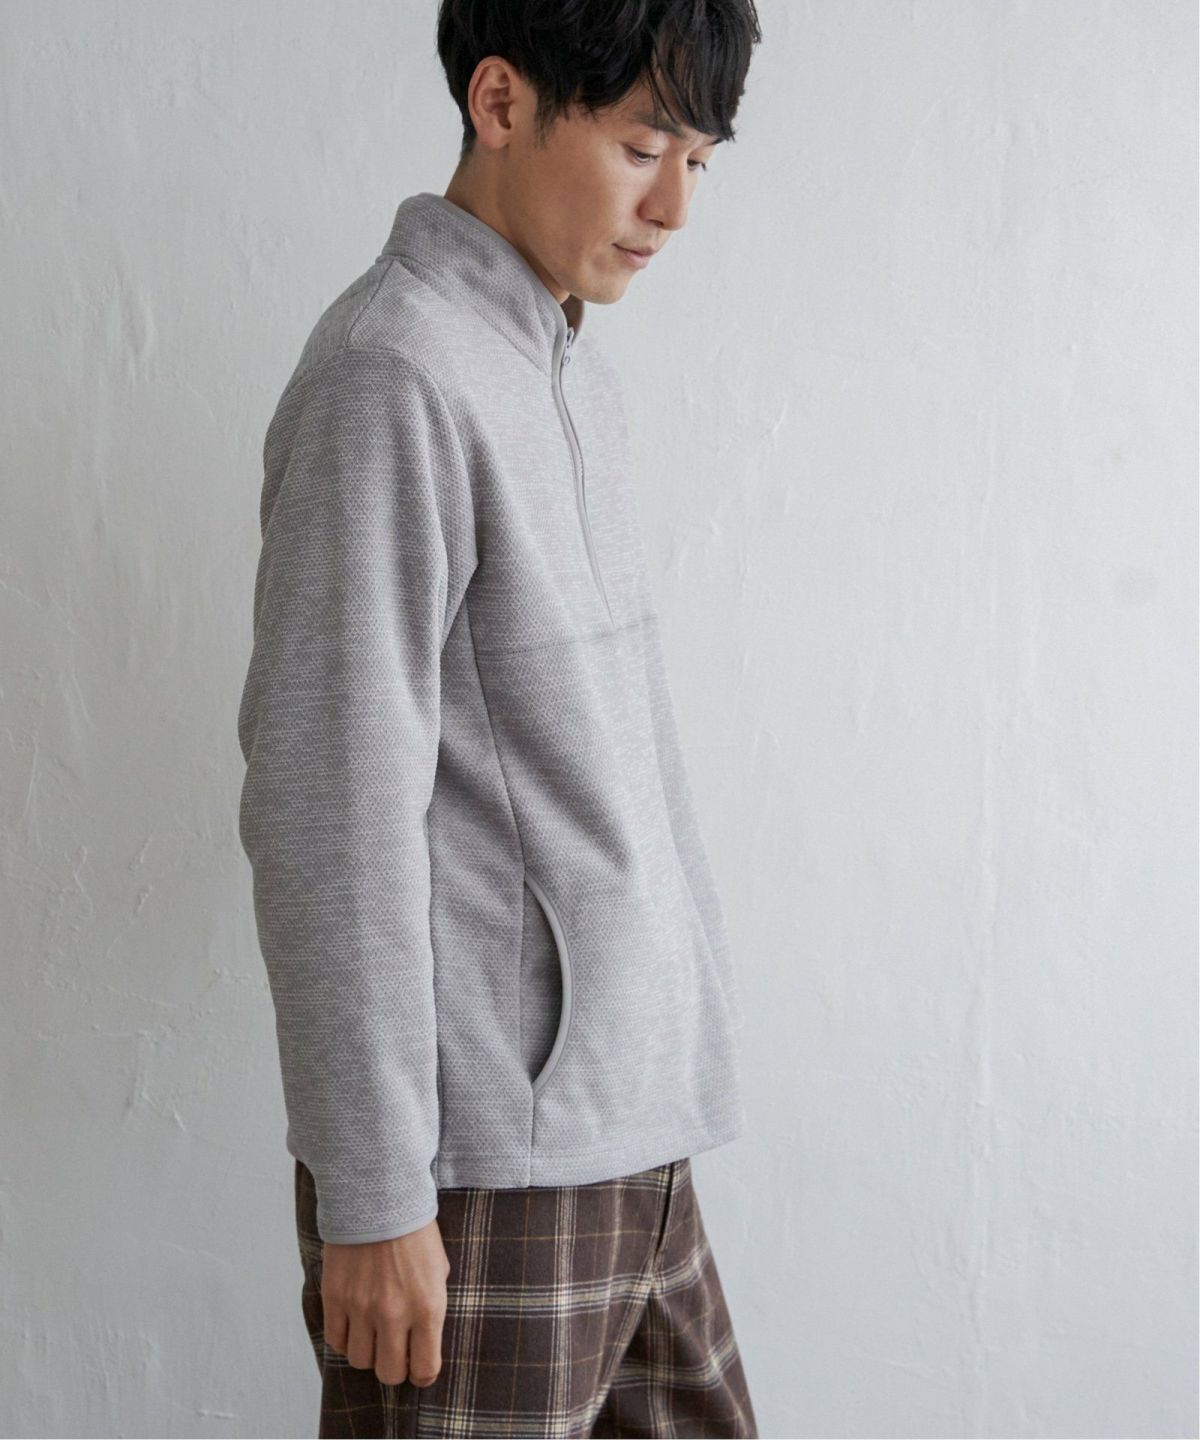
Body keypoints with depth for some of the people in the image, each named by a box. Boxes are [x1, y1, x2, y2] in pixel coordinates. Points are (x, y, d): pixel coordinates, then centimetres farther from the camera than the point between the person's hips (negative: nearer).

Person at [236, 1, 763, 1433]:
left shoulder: (573, 373, 13)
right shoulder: (392, 375, -15)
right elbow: (332, 813, -18)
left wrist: (656, 1088, 19)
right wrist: (370, 1195, -17)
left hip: (628, 1136, 8)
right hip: (482, 1165, -8)